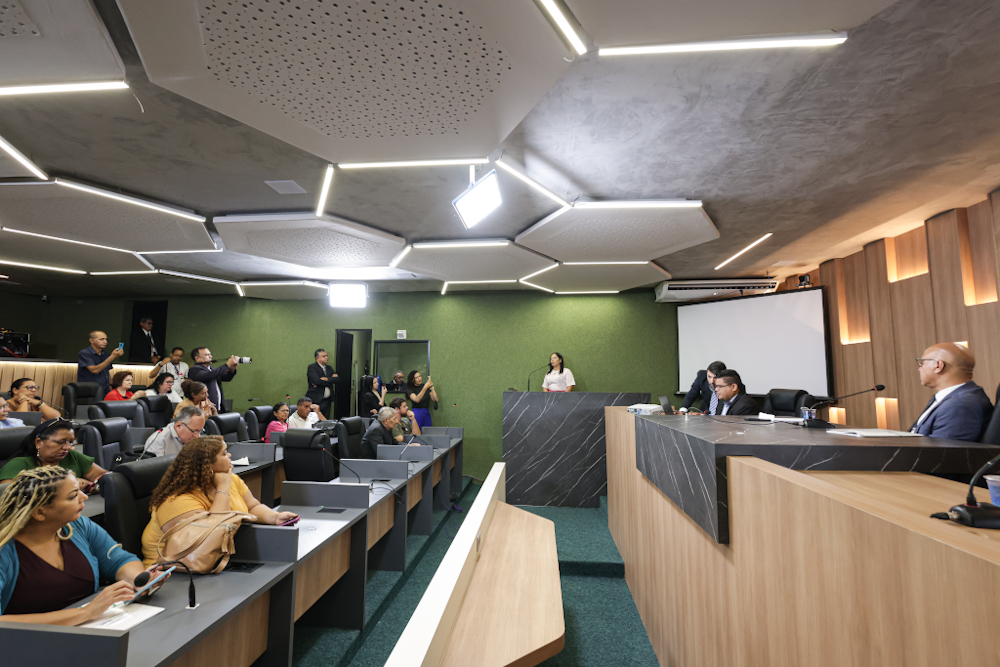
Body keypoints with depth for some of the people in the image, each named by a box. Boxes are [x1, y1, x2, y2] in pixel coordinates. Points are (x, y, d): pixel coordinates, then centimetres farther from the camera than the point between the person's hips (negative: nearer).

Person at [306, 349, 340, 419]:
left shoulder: (329, 368, 17)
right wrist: (331, 379, -6)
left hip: (327, 400, 6)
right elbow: (317, 381, -17)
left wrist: (326, 379, -12)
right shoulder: (312, 367, -3)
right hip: (316, 400, -6)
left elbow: (337, 379, 3)